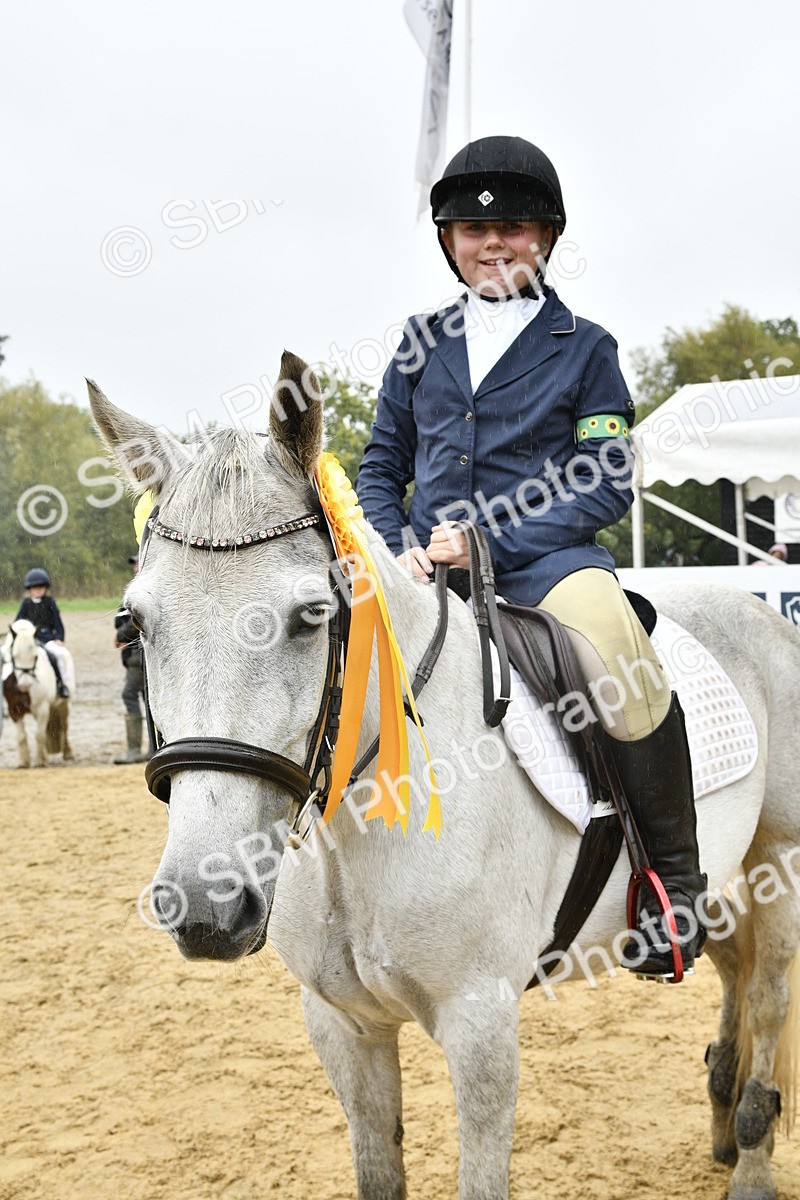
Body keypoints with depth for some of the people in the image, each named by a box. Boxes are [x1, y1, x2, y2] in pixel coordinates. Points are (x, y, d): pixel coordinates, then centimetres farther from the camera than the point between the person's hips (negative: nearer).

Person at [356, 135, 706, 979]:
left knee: (627, 675, -33)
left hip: (546, 555, -4)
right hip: (430, 563, 4)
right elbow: (381, 469, 17)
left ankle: (674, 875, -10)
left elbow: (607, 485, -2)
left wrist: (491, 541, -14)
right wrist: (395, 550, -4)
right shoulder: (423, 345, 14)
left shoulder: (584, 348, 5)